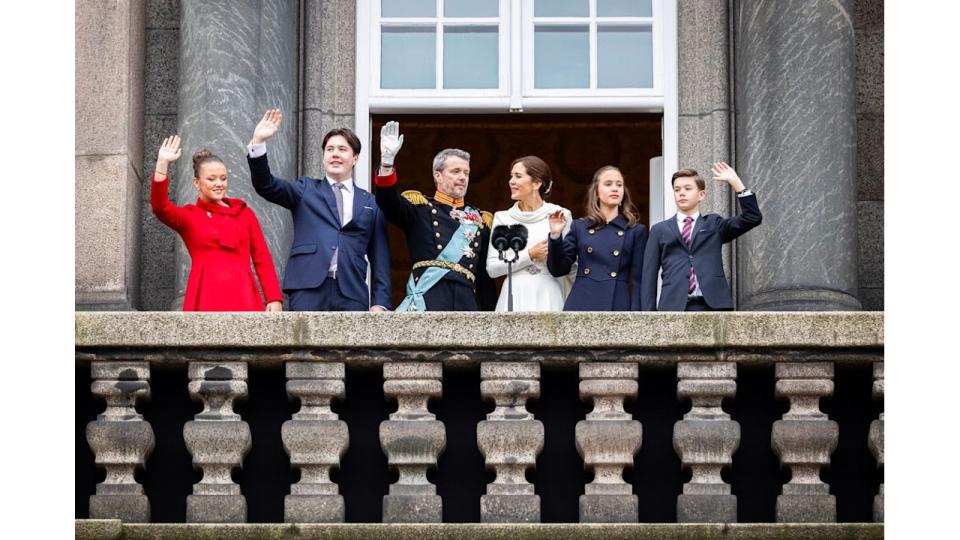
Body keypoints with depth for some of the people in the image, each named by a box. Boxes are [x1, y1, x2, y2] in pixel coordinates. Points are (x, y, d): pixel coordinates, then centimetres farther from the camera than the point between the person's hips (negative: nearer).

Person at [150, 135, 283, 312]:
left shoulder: (244, 213, 17)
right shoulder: (189, 216, 12)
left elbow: (262, 258, 13)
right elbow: (160, 207, -8)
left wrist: (274, 298, 1)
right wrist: (162, 164, -18)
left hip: (243, 298, 2)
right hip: (206, 300, -2)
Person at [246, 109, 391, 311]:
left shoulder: (371, 203, 16)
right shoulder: (306, 190, 17)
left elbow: (380, 257, 13)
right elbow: (266, 185, 2)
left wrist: (380, 302, 3)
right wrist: (259, 142, -12)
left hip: (352, 295, 1)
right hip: (309, 290, -1)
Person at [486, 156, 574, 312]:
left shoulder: (559, 215, 4)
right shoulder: (503, 218, 9)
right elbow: (492, 268, 2)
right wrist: (529, 255, -6)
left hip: (548, 298, -1)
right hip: (515, 298, 1)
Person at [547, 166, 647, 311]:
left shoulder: (636, 231, 8)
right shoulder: (580, 227, 11)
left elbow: (637, 280, 4)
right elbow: (558, 269, 10)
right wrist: (555, 236, -4)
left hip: (618, 307, -1)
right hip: (581, 307, 1)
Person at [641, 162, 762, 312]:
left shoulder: (714, 225, 17)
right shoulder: (660, 230, 16)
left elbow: (753, 218, 5)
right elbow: (650, 275, 11)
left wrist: (735, 182, 1)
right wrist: (649, 312, 2)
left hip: (711, 306, 0)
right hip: (673, 307, 0)